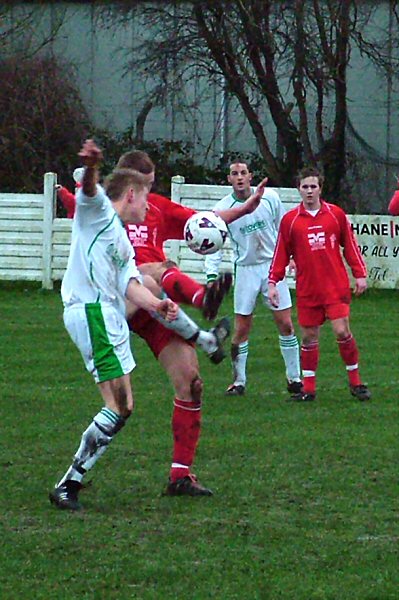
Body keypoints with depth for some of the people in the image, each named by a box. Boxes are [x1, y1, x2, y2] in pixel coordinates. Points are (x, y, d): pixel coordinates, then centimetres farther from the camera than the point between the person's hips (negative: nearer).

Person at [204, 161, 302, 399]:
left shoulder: (270, 197, -5)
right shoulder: (223, 208, -8)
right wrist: (212, 275, -19)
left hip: (273, 266, 1)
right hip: (246, 270, -1)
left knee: (285, 324, -1)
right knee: (241, 329, 0)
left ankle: (294, 378, 9)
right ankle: (239, 381, 12)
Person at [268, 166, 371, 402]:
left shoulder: (336, 214, 3)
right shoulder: (290, 220, 3)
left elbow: (350, 245, 9)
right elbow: (281, 254, 8)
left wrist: (360, 274, 5)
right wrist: (273, 283, 4)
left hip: (336, 286, -1)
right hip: (307, 290, 1)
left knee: (342, 331, -9)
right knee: (309, 337, 4)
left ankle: (355, 381, 7)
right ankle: (309, 388, 13)